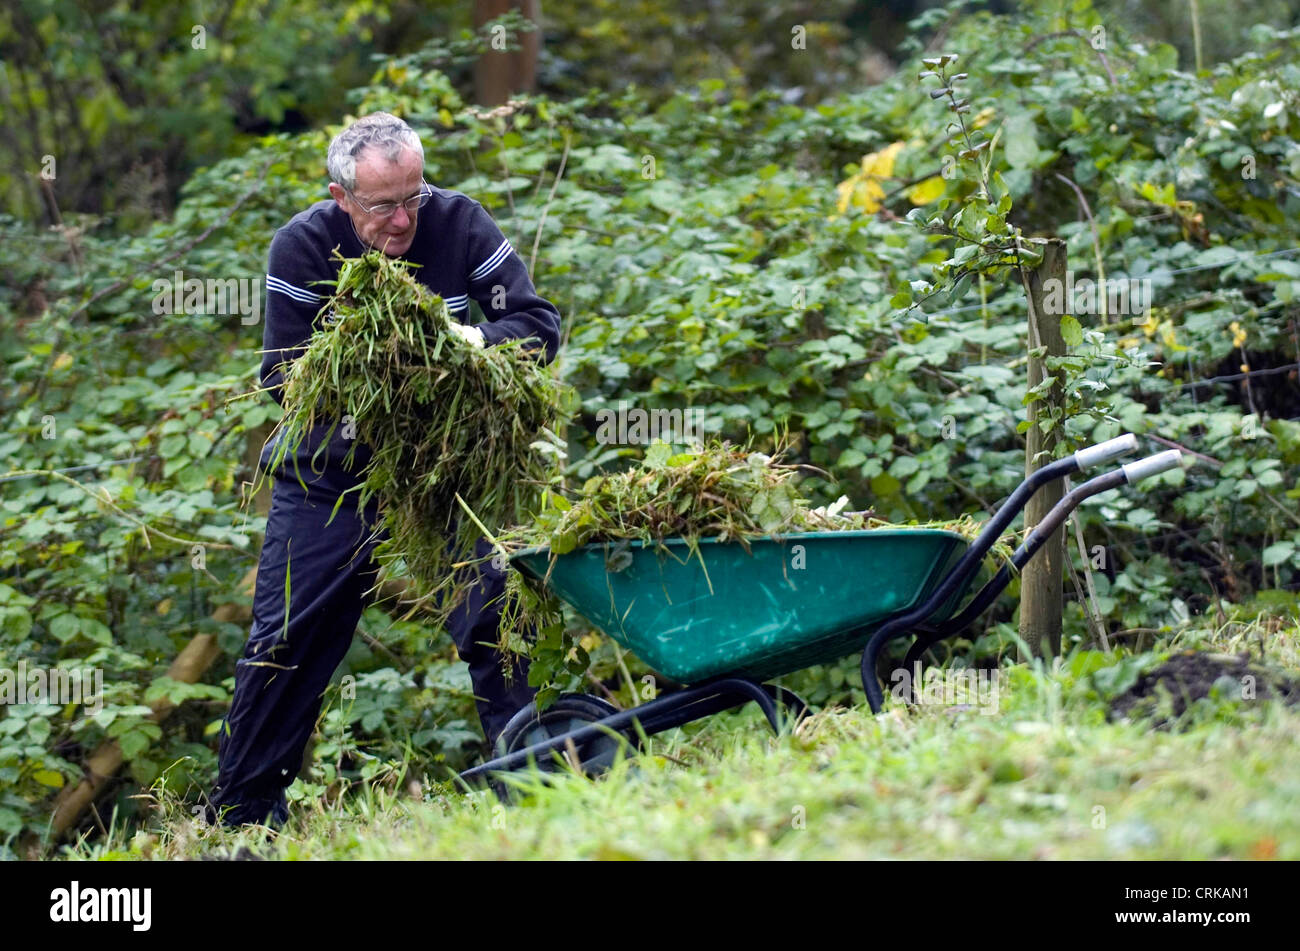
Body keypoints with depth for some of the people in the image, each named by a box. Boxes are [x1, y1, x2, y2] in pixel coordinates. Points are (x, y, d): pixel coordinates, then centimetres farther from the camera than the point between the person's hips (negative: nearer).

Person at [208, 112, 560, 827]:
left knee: (494, 617, -11)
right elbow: (282, 377, -14)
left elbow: (540, 323, -11)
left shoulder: (457, 223, -12)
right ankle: (240, 817, 15)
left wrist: (479, 339, -33)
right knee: (286, 639, 3)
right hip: (333, 469, 0)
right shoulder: (303, 245, -14)